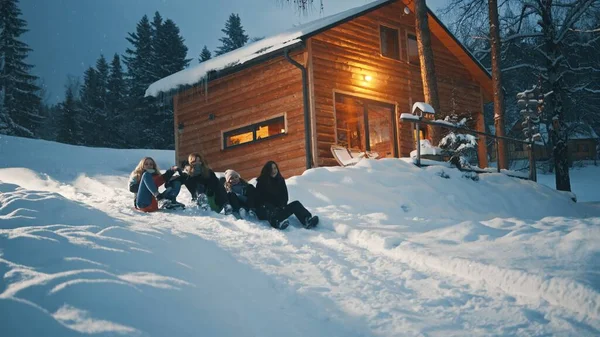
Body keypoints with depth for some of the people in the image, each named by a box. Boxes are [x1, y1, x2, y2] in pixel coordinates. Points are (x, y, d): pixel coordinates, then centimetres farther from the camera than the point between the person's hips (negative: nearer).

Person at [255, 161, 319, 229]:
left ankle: (307, 220, -48)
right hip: (265, 211, -4)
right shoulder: (261, 182, 2)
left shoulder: (280, 180, 12)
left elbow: (285, 196, 9)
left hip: (279, 209, 4)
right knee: (270, 211, -39)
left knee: (296, 204, -19)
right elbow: (260, 199, -4)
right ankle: (276, 222, -75)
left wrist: (282, 206, -12)